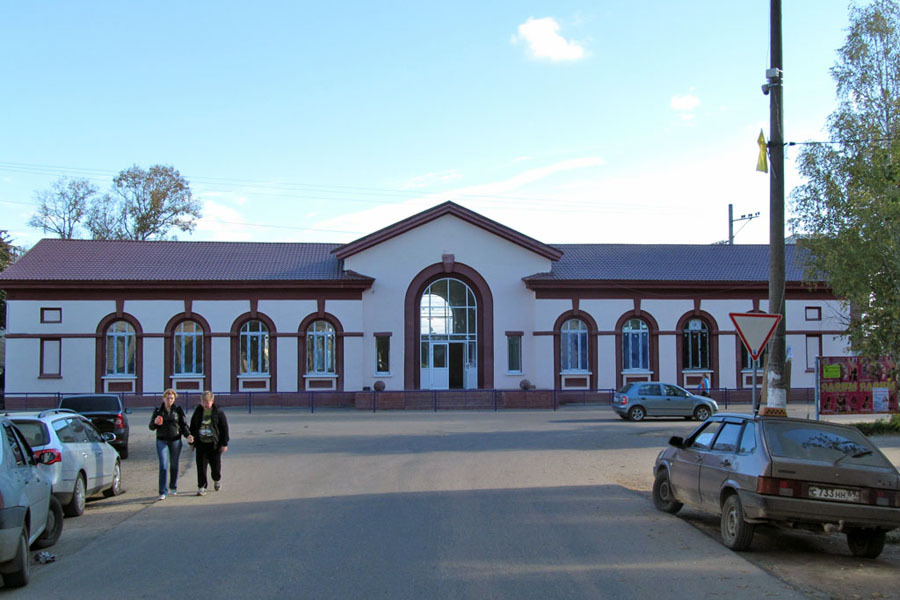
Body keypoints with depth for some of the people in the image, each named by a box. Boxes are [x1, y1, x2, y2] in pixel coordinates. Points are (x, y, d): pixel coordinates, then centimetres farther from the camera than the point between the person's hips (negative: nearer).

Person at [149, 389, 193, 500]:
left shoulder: (178, 410, 1)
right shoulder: (158, 410, 2)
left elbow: (183, 424, 3)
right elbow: (151, 427, 3)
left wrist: (188, 435, -14)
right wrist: (155, 422, -20)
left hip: (175, 440, 1)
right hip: (162, 441, -1)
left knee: (174, 465, 10)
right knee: (163, 466, -8)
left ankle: (173, 488, 28)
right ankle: (163, 492, -8)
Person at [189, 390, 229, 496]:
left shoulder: (218, 413, -5)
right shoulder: (197, 412, 4)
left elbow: (224, 428, -4)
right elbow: (192, 427, 12)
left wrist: (224, 444, -7)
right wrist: (192, 442, 10)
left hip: (214, 444, -2)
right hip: (201, 444, 2)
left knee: (216, 465, 6)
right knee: (201, 466, -2)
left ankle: (217, 480, 35)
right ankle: (201, 487, 4)